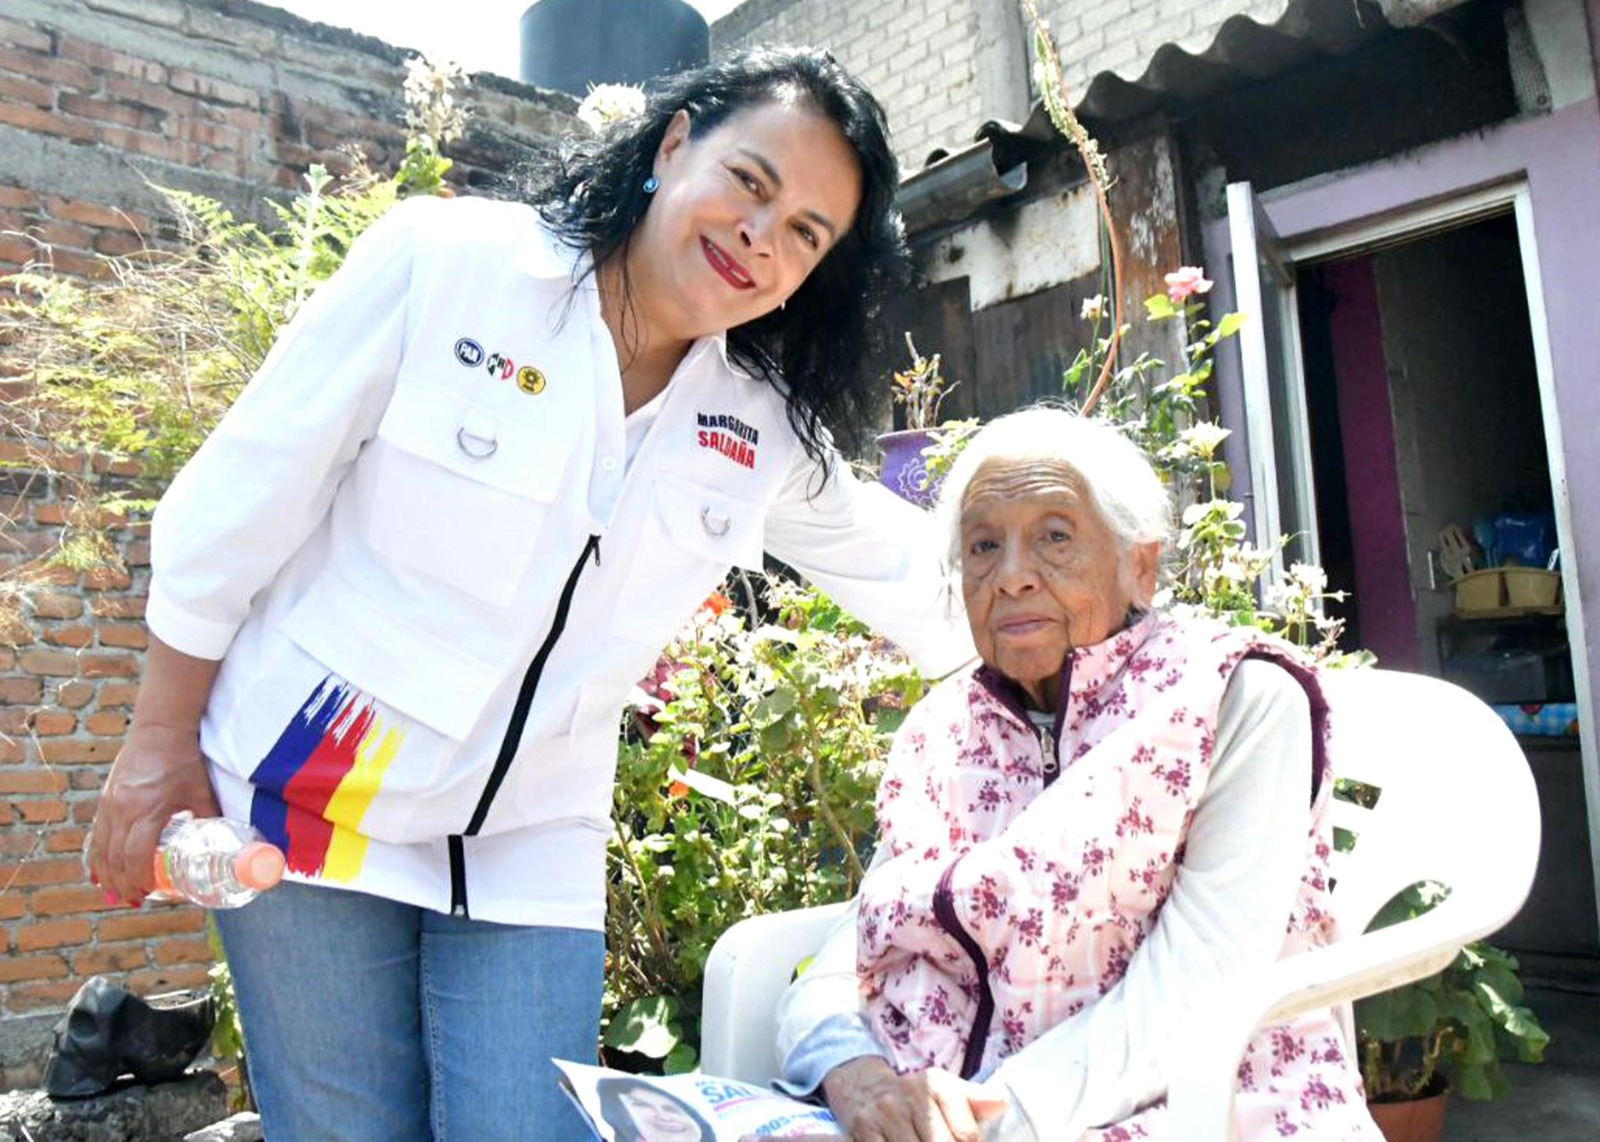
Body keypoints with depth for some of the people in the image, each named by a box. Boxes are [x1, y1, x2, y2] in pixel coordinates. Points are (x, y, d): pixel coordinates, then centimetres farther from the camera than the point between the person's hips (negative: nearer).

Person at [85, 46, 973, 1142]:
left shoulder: (764, 430, -2)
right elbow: (235, 509, -8)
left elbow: (908, 572, 13)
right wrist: (164, 742, -3)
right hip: (311, 800, -2)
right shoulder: (442, 263, -13)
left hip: (528, 857, 3)